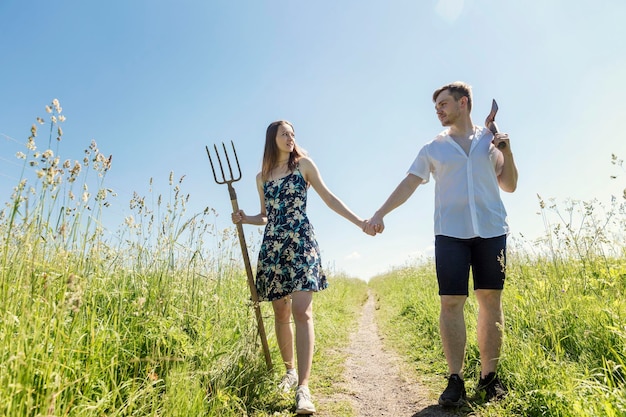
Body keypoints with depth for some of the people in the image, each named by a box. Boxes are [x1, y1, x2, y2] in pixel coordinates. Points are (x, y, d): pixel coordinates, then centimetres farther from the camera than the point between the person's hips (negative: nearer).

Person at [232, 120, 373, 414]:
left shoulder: (303, 164, 7)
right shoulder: (262, 177, 15)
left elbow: (329, 198, 6)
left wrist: (359, 221, -1)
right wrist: (244, 219, 1)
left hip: (301, 243, -4)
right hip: (272, 247, 4)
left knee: (302, 312, -14)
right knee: (281, 314, 10)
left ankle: (303, 387, -14)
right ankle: (290, 371, 28)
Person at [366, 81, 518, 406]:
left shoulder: (491, 140, 12)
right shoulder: (432, 148, 11)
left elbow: (509, 186, 14)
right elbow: (408, 185, 6)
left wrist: (507, 152, -1)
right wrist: (380, 213, -4)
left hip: (491, 230, 1)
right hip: (450, 233, -1)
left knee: (491, 301, 2)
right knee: (451, 303, -5)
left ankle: (489, 377, 14)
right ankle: (455, 379, 4)